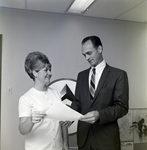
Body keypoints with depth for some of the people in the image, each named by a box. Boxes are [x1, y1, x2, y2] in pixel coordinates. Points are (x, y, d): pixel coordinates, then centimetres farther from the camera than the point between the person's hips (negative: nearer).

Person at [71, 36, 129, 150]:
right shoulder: (81, 75, 9)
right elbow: (78, 102, 9)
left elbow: (122, 106, -10)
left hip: (106, 137, -4)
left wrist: (100, 114, -24)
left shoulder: (118, 74, -6)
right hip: (84, 135, 4)